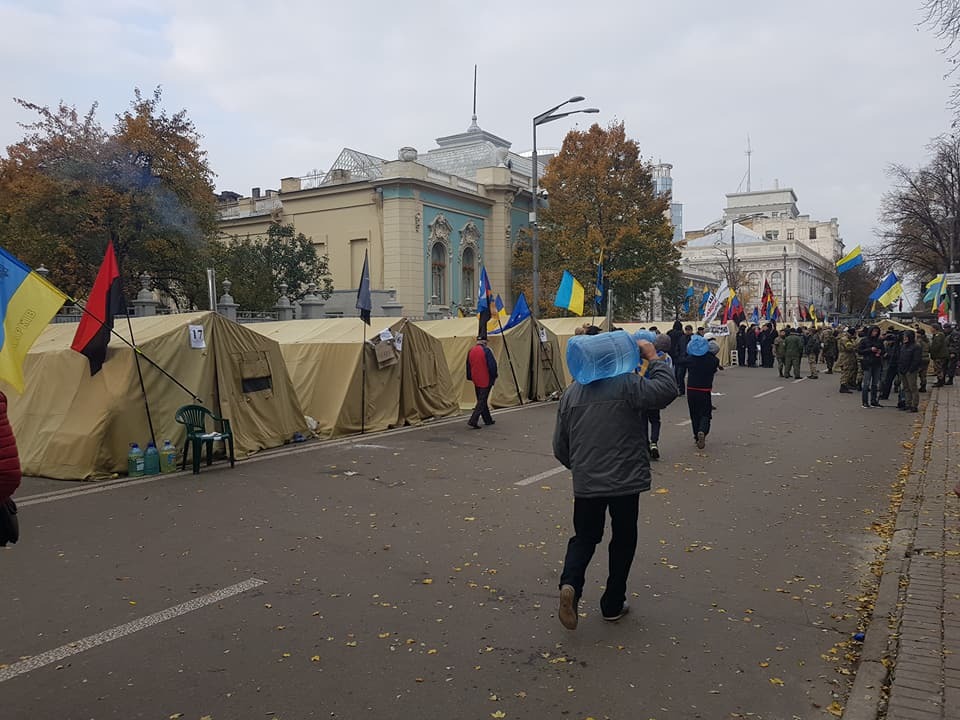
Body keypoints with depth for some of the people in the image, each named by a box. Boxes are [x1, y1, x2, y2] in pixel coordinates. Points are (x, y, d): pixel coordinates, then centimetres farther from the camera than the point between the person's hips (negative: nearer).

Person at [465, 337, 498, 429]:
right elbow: (492, 364, -17)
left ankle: (488, 420, 29)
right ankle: (472, 421, -11)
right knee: (482, 401, -3)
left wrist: (470, 377, 23)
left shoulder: (471, 351, 5)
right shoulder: (486, 350, -16)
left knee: (481, 400, 17)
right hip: (486, 380, -7)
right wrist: (494, 376, -3)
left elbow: (468, 365, 13)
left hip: (476, 381, 7)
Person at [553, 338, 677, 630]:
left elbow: (560, 446, 8)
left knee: (584, 537, 18)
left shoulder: (571, 392, 4)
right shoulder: (627, 383, -11)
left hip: (586, 483, 3)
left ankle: (570, 584, -8)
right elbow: (667, 390, -25)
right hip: (625, 480, -3)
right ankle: (613, 605, 24)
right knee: (623, 540, 16)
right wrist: (653, 358, -12)